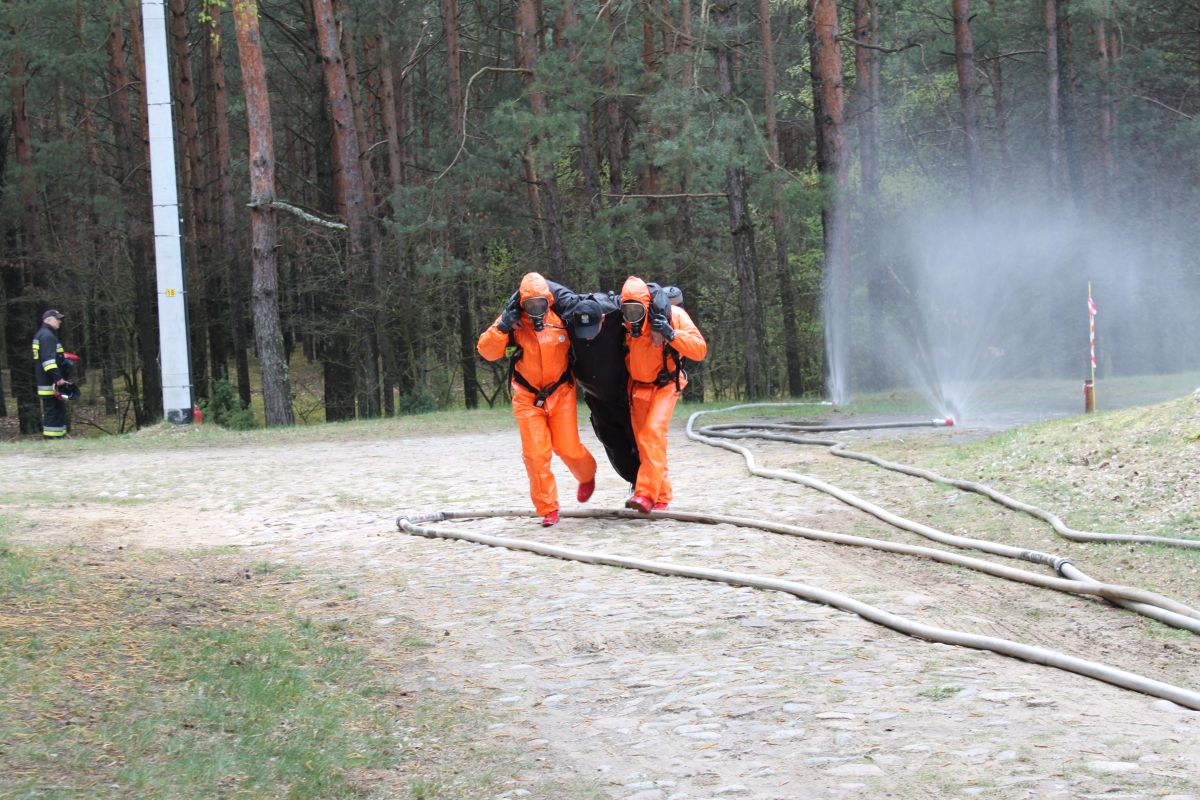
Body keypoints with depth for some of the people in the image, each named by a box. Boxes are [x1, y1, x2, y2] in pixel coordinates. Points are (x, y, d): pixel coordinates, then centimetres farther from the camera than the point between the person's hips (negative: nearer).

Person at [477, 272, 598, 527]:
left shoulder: (560, 319, -5)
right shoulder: (513, 322, -9)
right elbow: (487, 351, -17)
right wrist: (503, 326, -26)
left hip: (560, 393, 1)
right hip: (527, 398, 0)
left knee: (568, 448, 0)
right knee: (536, 453, -7)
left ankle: (587, 475, 35)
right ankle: (548, 509, 3)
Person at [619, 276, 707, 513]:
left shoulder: (673, 315, -18)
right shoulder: (626, 324, -7)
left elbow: (700, 349, -21)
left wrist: (671, 334, -32)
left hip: (665, 385, -4)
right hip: (638, 386, 4)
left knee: (654, 431, -23)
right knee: (643, 441, 3)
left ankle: (647, 493, -30)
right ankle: (662, 497, 13)